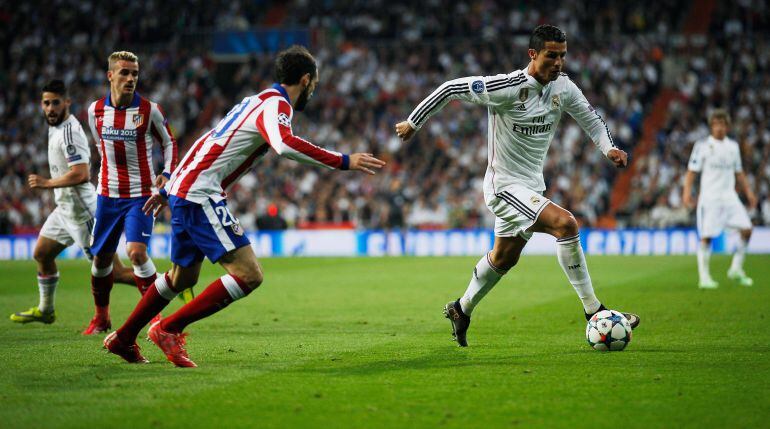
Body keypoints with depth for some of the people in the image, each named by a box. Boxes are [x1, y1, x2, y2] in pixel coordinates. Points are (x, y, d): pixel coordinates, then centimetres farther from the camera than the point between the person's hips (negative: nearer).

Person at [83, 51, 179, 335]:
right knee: (101, 258, 9)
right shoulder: (95, 110, 1)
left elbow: (169, 142, 5)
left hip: (140, 195, -4)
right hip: (107, 194, 4)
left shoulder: (150, 110, -8)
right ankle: (101, 318, 27)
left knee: (136, 252, -21)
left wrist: (167, 173, -8)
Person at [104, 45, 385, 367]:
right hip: (201, 195, -10)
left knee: (182, 277, 25)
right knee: (248, 275, -14)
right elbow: (284, 144, -34)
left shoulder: (257, 101, 19)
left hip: (183, 190, 10)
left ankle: (122, 339, 37)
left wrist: (168, 189, 34)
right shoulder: (276, 105, -11)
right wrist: (343, 162, -28)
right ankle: (168, 330, -8)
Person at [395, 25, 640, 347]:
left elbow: (589, 118, 12)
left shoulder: (563, 87, -2)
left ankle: (461, 311, 44)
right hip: (505, 186, -8)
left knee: (503, 258, 22)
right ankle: (594, 312, -20)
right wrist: (413, 123, -8)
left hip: (531, 187, 8)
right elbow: (451, 88, -15)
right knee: (566, 224, -25)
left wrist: (609, 148, -7)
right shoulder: (508, 87, -22)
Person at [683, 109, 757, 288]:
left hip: (729, 196, 5)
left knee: (746, 229, -7)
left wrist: (748, 192, 15)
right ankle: (704, 277, 0)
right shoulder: (702, 146, -2)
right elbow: (692, 171, -3)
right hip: (709, 197, -5)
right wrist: (687, 191, -15)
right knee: (706, 237, -7)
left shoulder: (733, 146, 12)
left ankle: (736, 270, 6)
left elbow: (739, 172, 21)